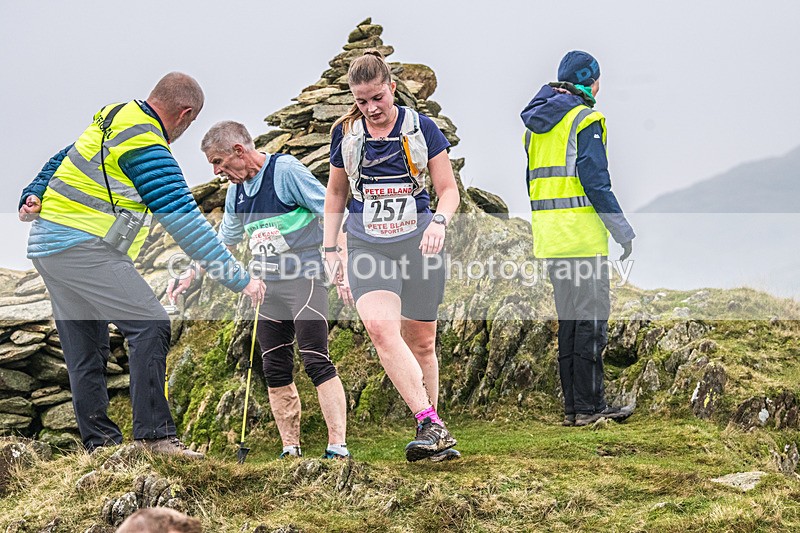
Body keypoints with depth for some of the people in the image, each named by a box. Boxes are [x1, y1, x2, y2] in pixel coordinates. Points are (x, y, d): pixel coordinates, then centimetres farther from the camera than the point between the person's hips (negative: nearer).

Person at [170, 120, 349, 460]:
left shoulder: (286, 171, -9)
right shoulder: (236, 192, 14)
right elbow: (225, 241, 29)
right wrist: (192, 276, 24)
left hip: (304, 278, -8)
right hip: (267, 287, 8)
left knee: (316, 361, -15)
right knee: (275, 371, 5)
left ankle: (338, 447, -17)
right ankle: (290, 450, 11)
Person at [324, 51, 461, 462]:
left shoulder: (421, 128, 0)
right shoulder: (345, 134, 6)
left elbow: (448, 189, 3)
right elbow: (336, 193, 18)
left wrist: (439, 221, -18)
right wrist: (330, 250, 13)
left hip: (418, 243, 0)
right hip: (366, 246, 0)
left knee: (420, 341, 5)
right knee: (380, 326, -24)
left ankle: (431, 429, 20)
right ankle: (431, 426, -27)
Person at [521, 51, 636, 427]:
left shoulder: (536, 124, 16)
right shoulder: (585, 120, -9)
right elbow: (595, 181, -15)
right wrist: (623, 231, -10)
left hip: (548, 237, 8)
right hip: (583, 236, -8)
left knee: (569, 321, 12)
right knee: (591, 320, -5)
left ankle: (573, 406, 13)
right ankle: (589, 406, -5)